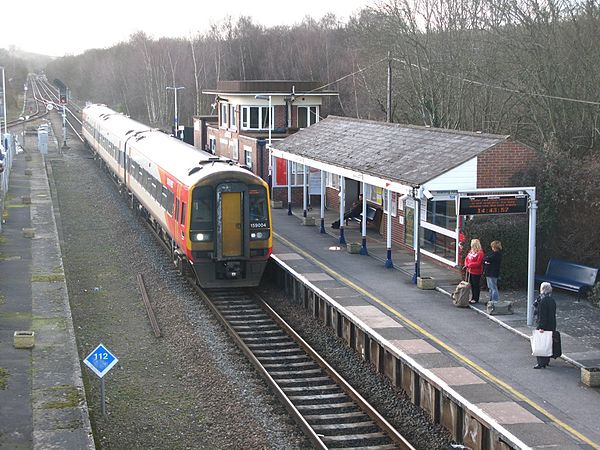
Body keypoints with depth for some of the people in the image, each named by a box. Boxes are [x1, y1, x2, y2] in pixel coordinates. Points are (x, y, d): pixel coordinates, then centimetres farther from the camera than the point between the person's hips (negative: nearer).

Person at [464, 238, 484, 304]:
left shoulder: (480, 253, -17)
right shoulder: (471, 251, 9)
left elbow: (478, 263, -22)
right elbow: (467, 259, 13)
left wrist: (469, 265, -18)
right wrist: (467, 265, -6)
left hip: (476, 272, -8)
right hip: (470, 271, 8)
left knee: (476, 286, 0)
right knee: (471, 285, 16)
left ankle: (476, 299, 9)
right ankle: (473, 298, 28)